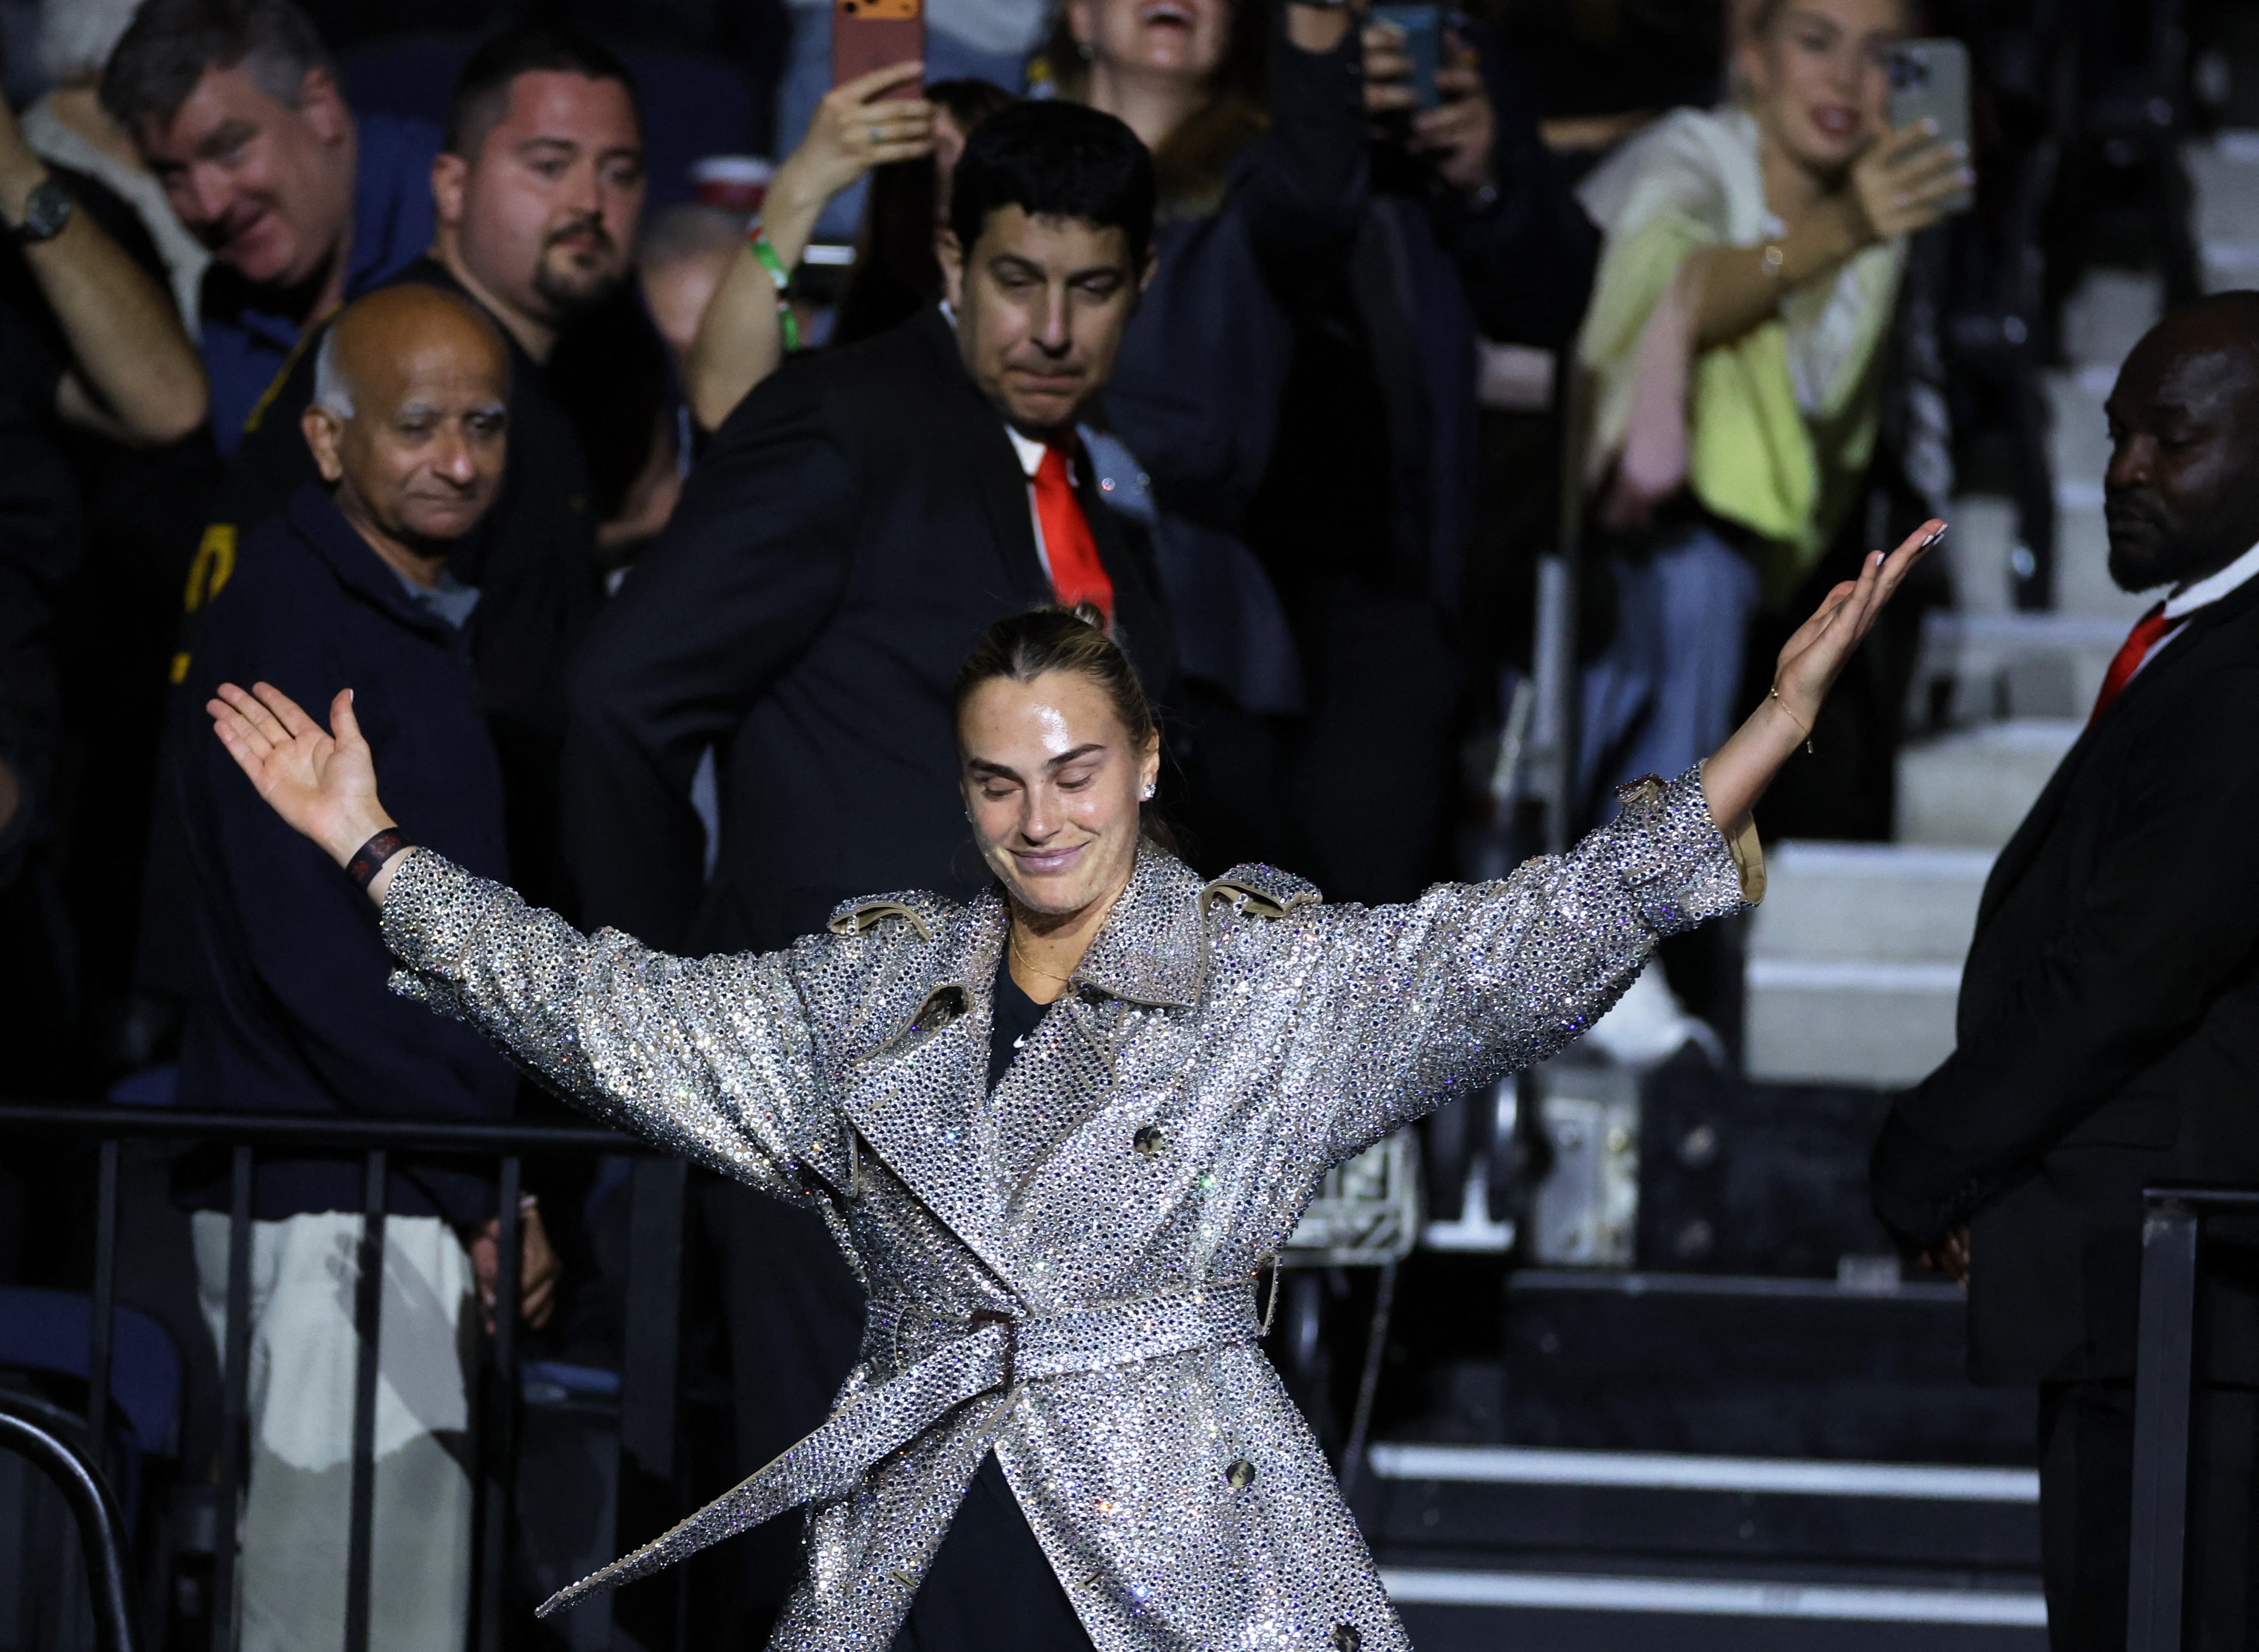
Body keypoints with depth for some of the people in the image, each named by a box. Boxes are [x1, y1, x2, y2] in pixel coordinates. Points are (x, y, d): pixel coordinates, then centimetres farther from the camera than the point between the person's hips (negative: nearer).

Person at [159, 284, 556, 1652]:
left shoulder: (441, 626, 18)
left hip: (428, 1204, 9)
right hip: (332, 1203, -9)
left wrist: (498, 1199, 8)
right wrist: (489, 1185, -13)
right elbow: (314, 961, -16)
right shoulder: (288, 618, -10)